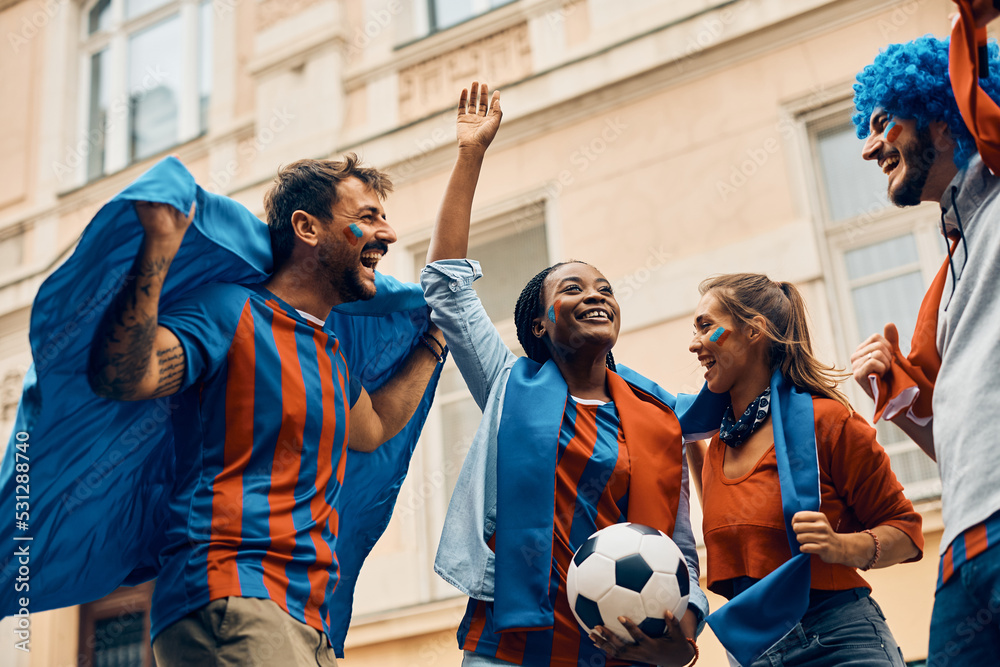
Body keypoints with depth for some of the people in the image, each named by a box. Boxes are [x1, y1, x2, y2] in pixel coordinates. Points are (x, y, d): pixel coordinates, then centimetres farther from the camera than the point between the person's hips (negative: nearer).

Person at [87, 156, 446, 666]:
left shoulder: (332, 352, 22)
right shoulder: (230, 312, -4)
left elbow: (373, 428, 41)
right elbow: (121, 375, -20)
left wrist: (435, 338, 43)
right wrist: (160, 245, -26)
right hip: (226, 601, -9)